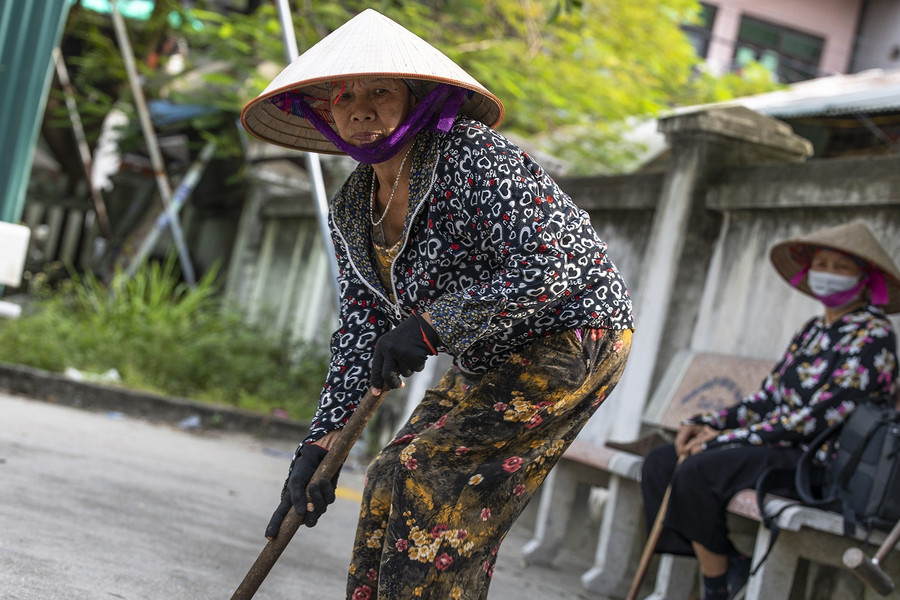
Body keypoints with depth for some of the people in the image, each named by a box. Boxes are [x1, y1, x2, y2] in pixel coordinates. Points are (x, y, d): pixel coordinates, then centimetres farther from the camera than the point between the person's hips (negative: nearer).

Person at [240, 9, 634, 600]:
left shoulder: (473, 157, -24)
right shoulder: (352, 210, 1)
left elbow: (548, 267, -32)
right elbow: (361, 331, 2)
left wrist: (429, 325, -32)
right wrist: (320, 445, -6)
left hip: (573, 337, -8)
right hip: (489, 362, 8)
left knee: (430, 472, -14)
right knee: (392, 479, 5)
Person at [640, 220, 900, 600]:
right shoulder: (813, 330, 17)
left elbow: (819, 416, -18)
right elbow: (766, 400, 15)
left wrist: (725, 439, -17)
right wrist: (705, 424, -2)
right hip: (781, 447, 9)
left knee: (695, 470, -28)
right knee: (659, 463, -2)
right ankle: (728, 566, -6)